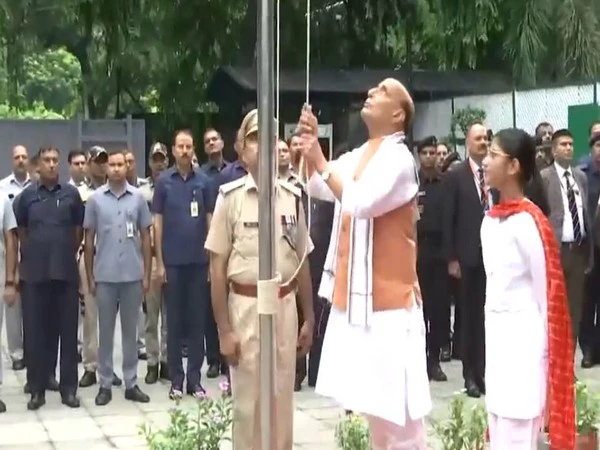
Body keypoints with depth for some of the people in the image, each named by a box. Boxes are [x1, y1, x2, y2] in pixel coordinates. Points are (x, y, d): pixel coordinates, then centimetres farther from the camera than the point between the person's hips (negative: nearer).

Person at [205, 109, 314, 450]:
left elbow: (302, 262, 9)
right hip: (246, 306, -3)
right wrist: (224, 329, -7)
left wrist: (309, 318, 10)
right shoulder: (231, 197, -6)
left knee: (282, 398, 10)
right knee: (248, 401, 5)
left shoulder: (292, 197, 4)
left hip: (285, 305, 3)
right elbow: (218, 267, -5)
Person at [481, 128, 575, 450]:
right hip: (496, 332, 8)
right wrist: (492, 330, 12)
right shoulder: (490, 220, 9)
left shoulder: (528, 220, -15)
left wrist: (545, 350, -9)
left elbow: (547, 287, -12)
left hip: (523, 333, -8)